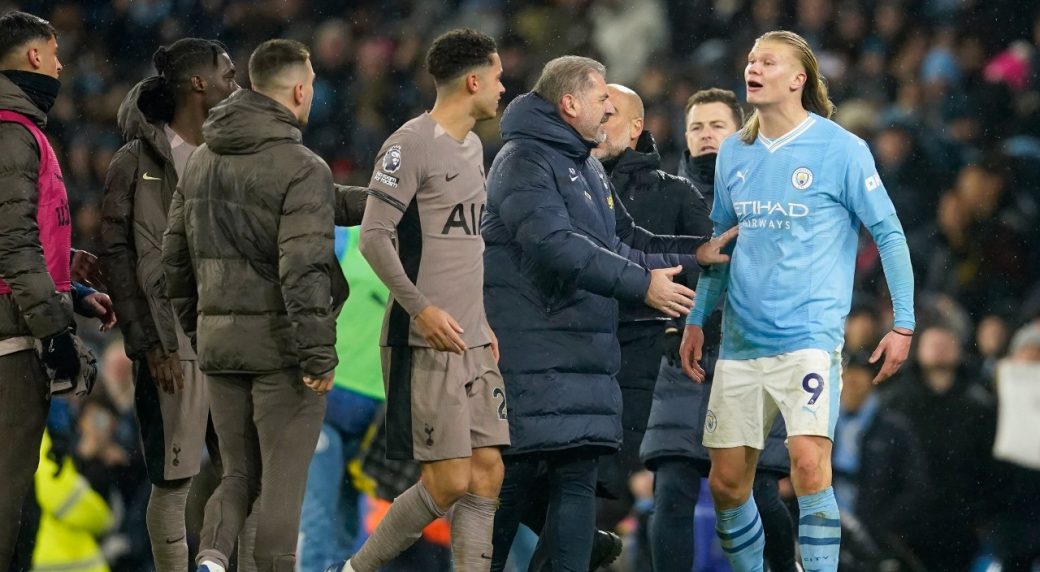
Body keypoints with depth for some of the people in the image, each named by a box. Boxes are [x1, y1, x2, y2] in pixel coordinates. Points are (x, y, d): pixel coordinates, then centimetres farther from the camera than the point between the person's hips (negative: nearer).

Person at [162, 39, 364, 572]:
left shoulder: (201, 160, 11)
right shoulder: (302, 168, -13)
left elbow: (175, 254, 15)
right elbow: (304, 267, -20)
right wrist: (319, 353, -17)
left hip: (218, 338, 6)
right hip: (279, 340, -6)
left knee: (239, 472, 13)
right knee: (283, 480, 2)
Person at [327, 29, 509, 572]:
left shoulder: (472, 147, 16)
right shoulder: (412, 145, -11)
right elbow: (374, 236, -15)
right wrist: (422, 309, -22)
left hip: (472, 343, 9)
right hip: (425, 344, -9)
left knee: (487, 475, 3)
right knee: (449, 482, -9)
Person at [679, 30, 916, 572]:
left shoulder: (840, 149, -5)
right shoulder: (734, 152, 11)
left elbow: (888, 234, -2)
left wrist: (903, 323, -6)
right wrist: (696, 319, 18)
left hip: (809, 335, -5)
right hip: (740, 341, 5)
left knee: (808, 463, -21)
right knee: (726, 482, 4)